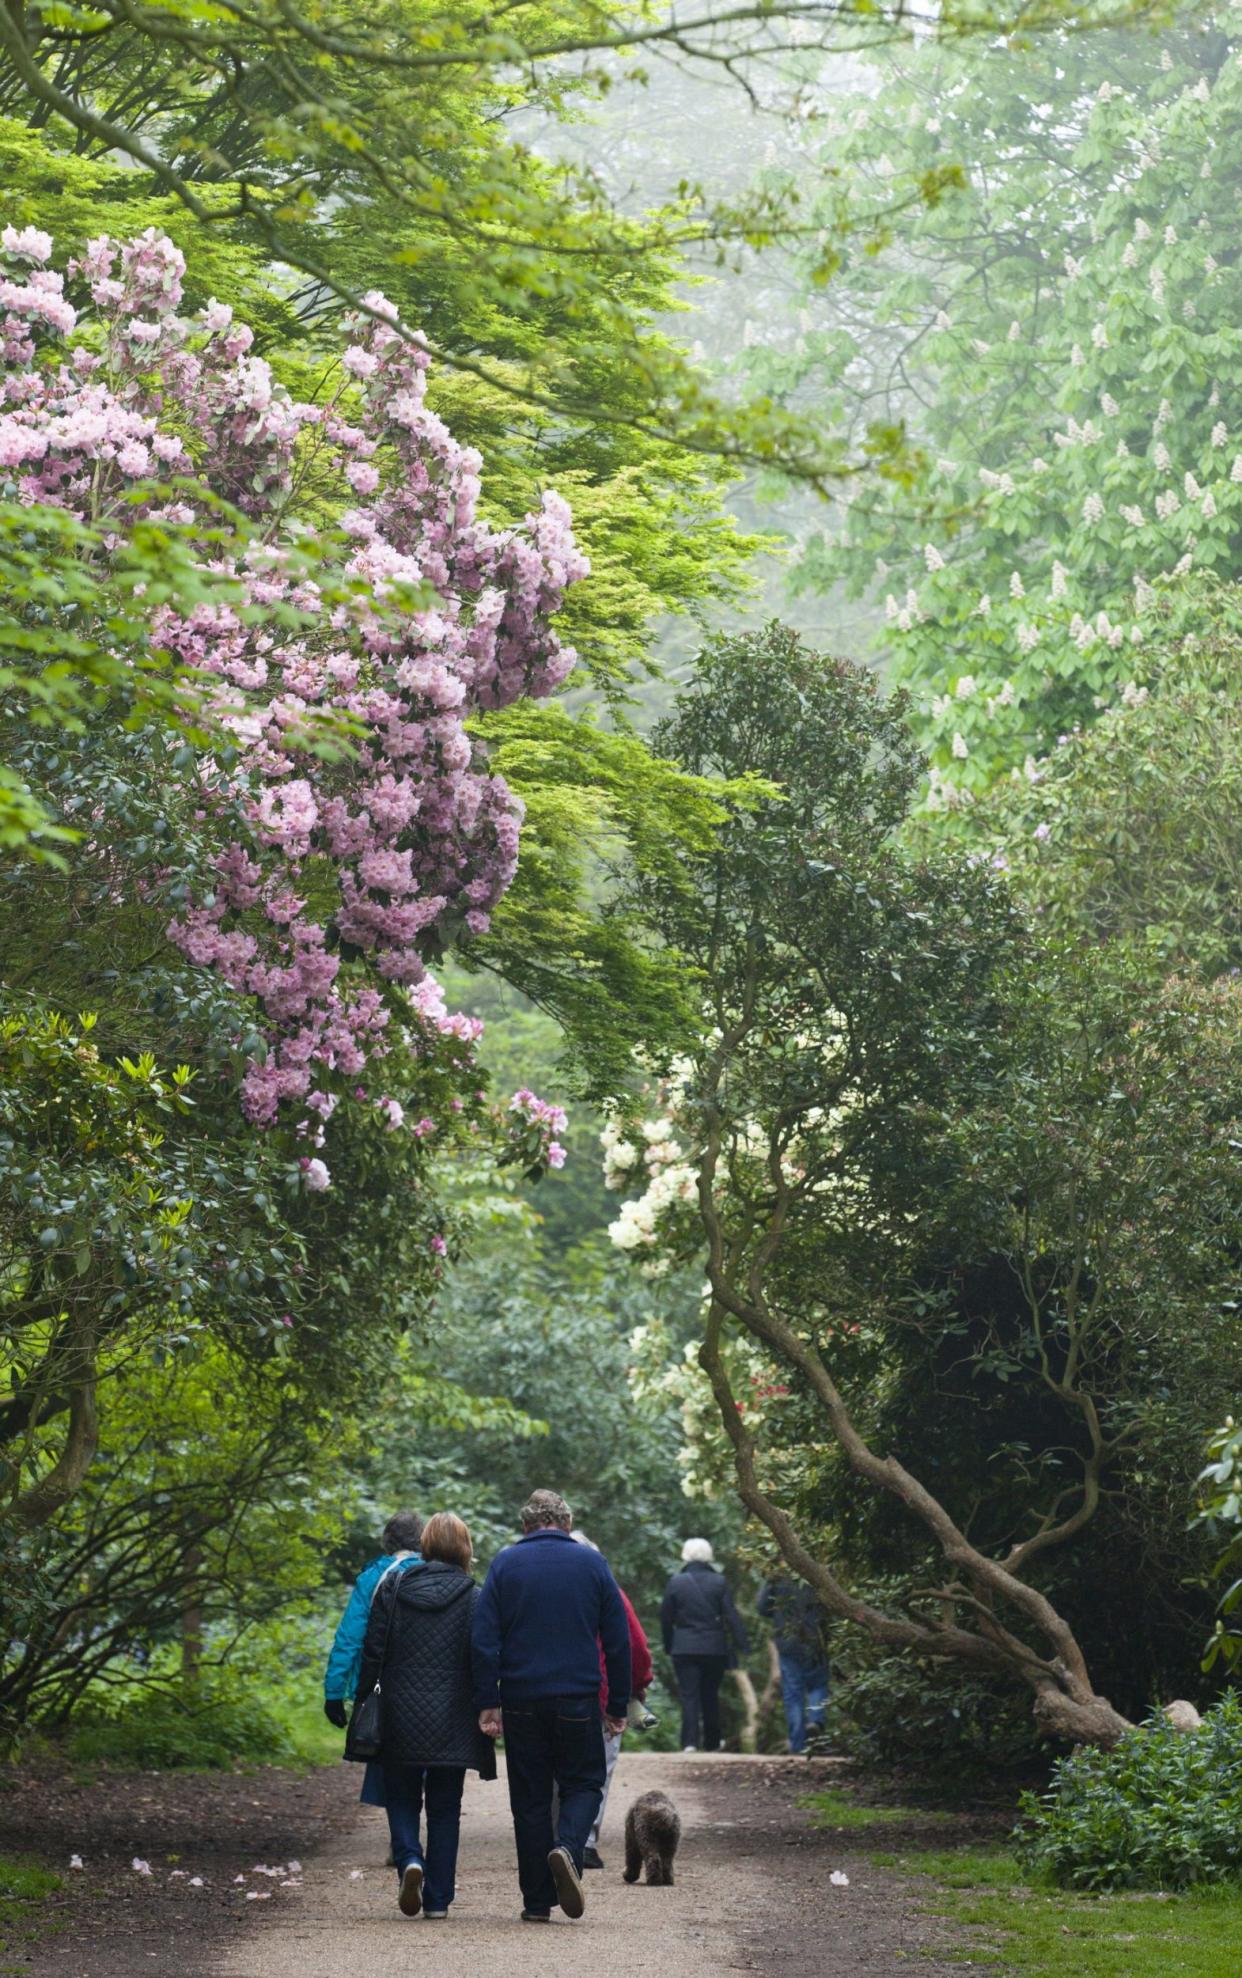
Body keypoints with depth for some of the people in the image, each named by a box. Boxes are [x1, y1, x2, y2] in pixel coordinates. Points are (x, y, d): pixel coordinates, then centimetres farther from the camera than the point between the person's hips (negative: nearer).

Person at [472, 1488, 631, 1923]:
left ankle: (537, 1900, 7)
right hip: (578, 1700, 0)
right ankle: (568, 1848, -17)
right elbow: (618, 1642, 4)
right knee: (583, 1783, 13)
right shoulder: (592, 1562, 3)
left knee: (530, 1797, 8)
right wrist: (618, 1705, 9)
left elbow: (484, 1638, -3)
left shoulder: (505, 1563, 2)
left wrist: (488, 1703, -1)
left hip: (521, 1701, 1)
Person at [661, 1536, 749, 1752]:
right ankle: (712, 1744, 19)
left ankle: (690, 1742, -13)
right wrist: (742, 1644, -2)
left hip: (684, 1648, -1)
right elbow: (731, 1616, -5)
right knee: (710, 1696, 13)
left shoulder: (675, 1582, -2)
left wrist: (668, 1645, 13)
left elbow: (665, 1617, 2)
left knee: (689, 1696, 0)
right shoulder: (719, 1582, -3)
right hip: (714, 1649, 1)